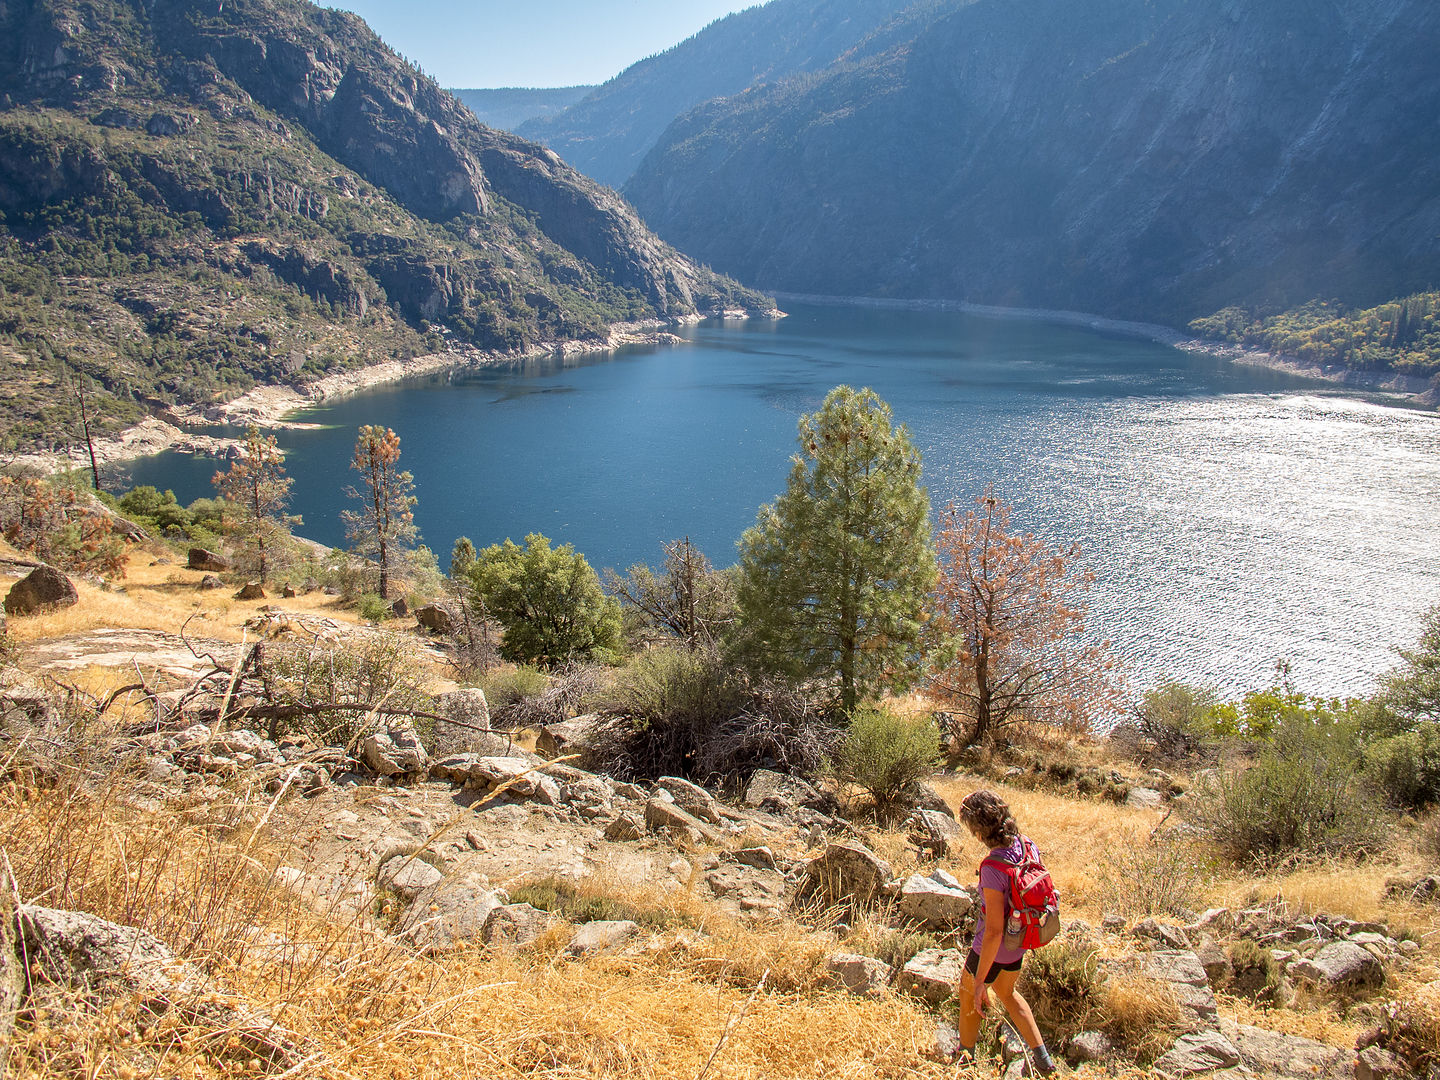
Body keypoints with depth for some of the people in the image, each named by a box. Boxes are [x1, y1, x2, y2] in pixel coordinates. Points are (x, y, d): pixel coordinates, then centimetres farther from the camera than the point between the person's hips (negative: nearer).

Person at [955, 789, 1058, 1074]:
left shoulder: (994, 868, -36)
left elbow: (994, 931, -32)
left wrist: (980, 980, -25)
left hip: (993, 948, -7)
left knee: (968, 994, 22)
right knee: (1007, 992, 31)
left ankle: (965, 1057, 43)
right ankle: (1042, 1058, 34)